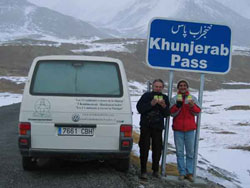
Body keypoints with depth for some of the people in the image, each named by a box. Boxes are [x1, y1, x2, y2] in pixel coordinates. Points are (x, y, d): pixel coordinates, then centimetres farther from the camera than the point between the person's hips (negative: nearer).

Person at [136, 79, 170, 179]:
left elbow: (167, 114, 7)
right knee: (144, 148, -3)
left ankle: (155, 170, 17)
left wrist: (164, 106, -12)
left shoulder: (165, 98, 10)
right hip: (145, 126, -2)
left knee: (157, 149, 4)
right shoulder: (146, 96, 2)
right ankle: (143, 171, 0)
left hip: (158, 127, 2)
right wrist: (151, 104, -20)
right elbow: (139, 108, -9)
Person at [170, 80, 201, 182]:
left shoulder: (192, 98, 9)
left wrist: (192, 106, -17)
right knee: (179, 152, 1)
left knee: (190, 152, 1)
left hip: (190, 129, 0)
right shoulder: (174, 99, 7)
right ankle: (182, 172, 5)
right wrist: (177, 105, -19)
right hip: (178, 129, 0)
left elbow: (197, 112, 1)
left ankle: (189, 173, 5)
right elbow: (172, 113, -3)